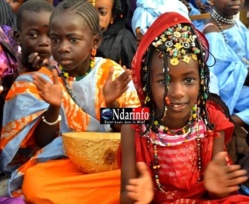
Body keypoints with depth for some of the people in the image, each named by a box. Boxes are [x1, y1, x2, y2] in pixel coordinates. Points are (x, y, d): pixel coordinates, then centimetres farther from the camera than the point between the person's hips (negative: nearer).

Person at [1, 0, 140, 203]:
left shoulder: (114, 75, -3)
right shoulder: (42, 80, -3)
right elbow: (43, 141, -4)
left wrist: (112, 104, -21)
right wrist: (54, 107, -23)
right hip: (60, 161, 0)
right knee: (35, 185, -33)